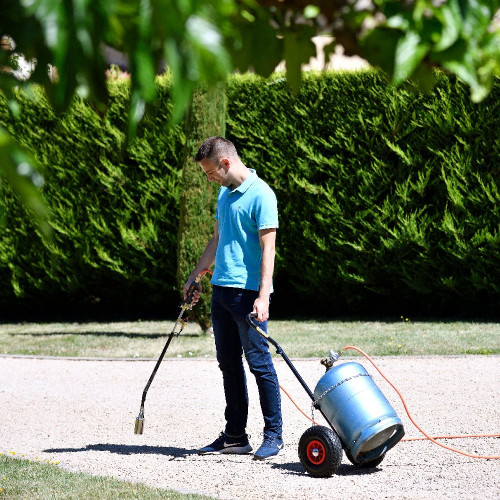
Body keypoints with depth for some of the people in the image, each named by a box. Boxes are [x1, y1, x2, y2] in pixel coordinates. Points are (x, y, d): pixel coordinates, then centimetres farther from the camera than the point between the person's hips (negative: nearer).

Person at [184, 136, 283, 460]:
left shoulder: (260, 195, -11)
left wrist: (263, 297, -22)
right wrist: (196, 275, 28)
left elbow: (268, 249, -16)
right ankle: (235, 436, 15)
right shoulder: (225, 193, 16)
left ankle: (274, 436, -1)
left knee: (259, 361, -6)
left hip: (248, 291, -9)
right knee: (229, 363, 10)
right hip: (221, 288, 9)